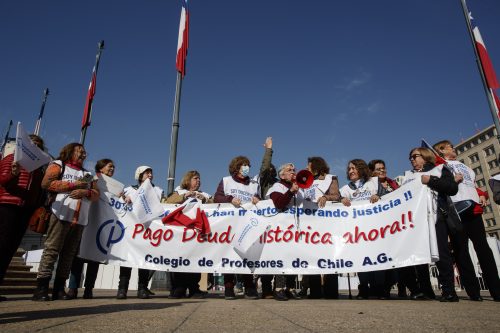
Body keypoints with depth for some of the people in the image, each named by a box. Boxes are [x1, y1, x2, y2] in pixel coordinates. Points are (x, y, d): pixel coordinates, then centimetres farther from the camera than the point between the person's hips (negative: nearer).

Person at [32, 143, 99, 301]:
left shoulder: (87, 174, 25)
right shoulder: (58, 164, 11)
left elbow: (96, 193, 16)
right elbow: (46, 183, -5)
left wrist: (85, 192, -6)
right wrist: (73, 185, -8)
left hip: (80, 219, 5)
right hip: (62, 215, -5)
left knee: (69, 253, 3)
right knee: (52, 249, -8)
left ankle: (59, 288, 7)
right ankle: (41, 288, -5)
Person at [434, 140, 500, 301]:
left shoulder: (463, 166, 31)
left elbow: (474, 185, 29)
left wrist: (482, 195, 12)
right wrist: (453, 180, -10)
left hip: (473, 208, 6)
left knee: (483, 247, 0)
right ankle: (474, 291, -2)